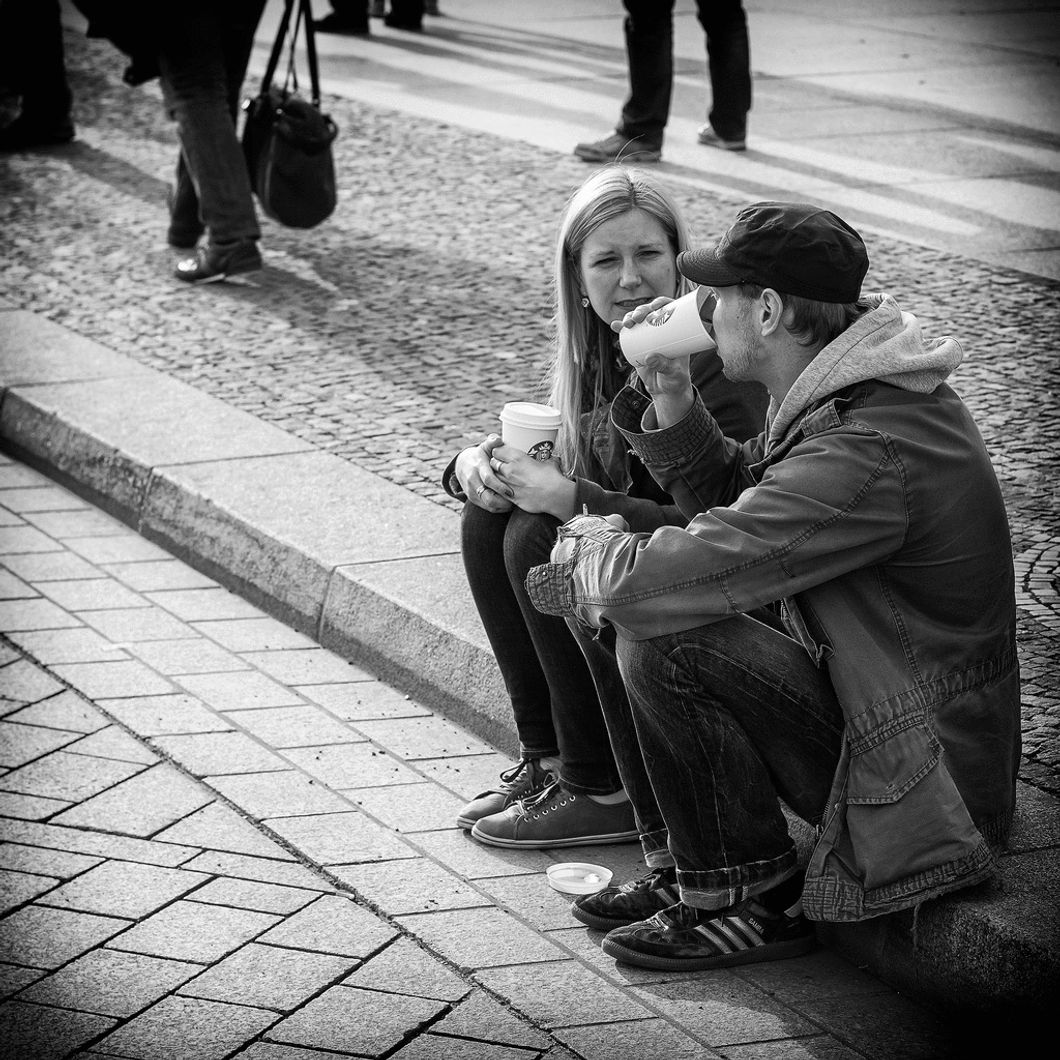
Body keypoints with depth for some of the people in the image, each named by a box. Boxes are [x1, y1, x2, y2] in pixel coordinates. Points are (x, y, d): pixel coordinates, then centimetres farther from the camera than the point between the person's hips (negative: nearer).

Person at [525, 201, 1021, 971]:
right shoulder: (844, 395, 3)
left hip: (922, 781, -10)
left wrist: (588, 551, -9)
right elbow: (734, 499, 16)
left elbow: (655, 581, -32)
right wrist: (673, 398, 0)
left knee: (666, 648, -22)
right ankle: (697, 871, 12)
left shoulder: (865, 454, -30)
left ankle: (754, 902, -4)